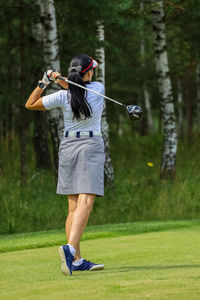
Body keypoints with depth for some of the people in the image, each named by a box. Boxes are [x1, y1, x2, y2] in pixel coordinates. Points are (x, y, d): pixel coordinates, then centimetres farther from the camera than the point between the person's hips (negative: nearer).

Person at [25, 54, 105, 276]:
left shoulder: (62, 97, -5)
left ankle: (77, 260, 8)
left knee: (73, 208, 8)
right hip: (91, 147, -3)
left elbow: (30, 104, 6)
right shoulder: (98, 89, -6)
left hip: (68, 147, 3)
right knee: (85, 204, -13)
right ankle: (70, 248, -35)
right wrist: (60, 80, 0)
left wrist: (43, 82, 0)